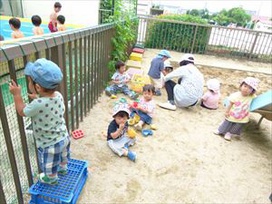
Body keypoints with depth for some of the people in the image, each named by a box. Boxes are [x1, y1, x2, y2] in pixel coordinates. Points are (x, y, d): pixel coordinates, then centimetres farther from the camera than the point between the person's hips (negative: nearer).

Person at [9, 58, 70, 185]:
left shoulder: (38, 105, -36)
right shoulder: (58, 95, -15)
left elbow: (22, 111, -13)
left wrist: (16, 95, -6)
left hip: (49, 144, -6)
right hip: (63, 137, 7)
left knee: (49, 166, 26)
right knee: (62, 158, 36)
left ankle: (51, 179, 51)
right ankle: (63, 168, 62)